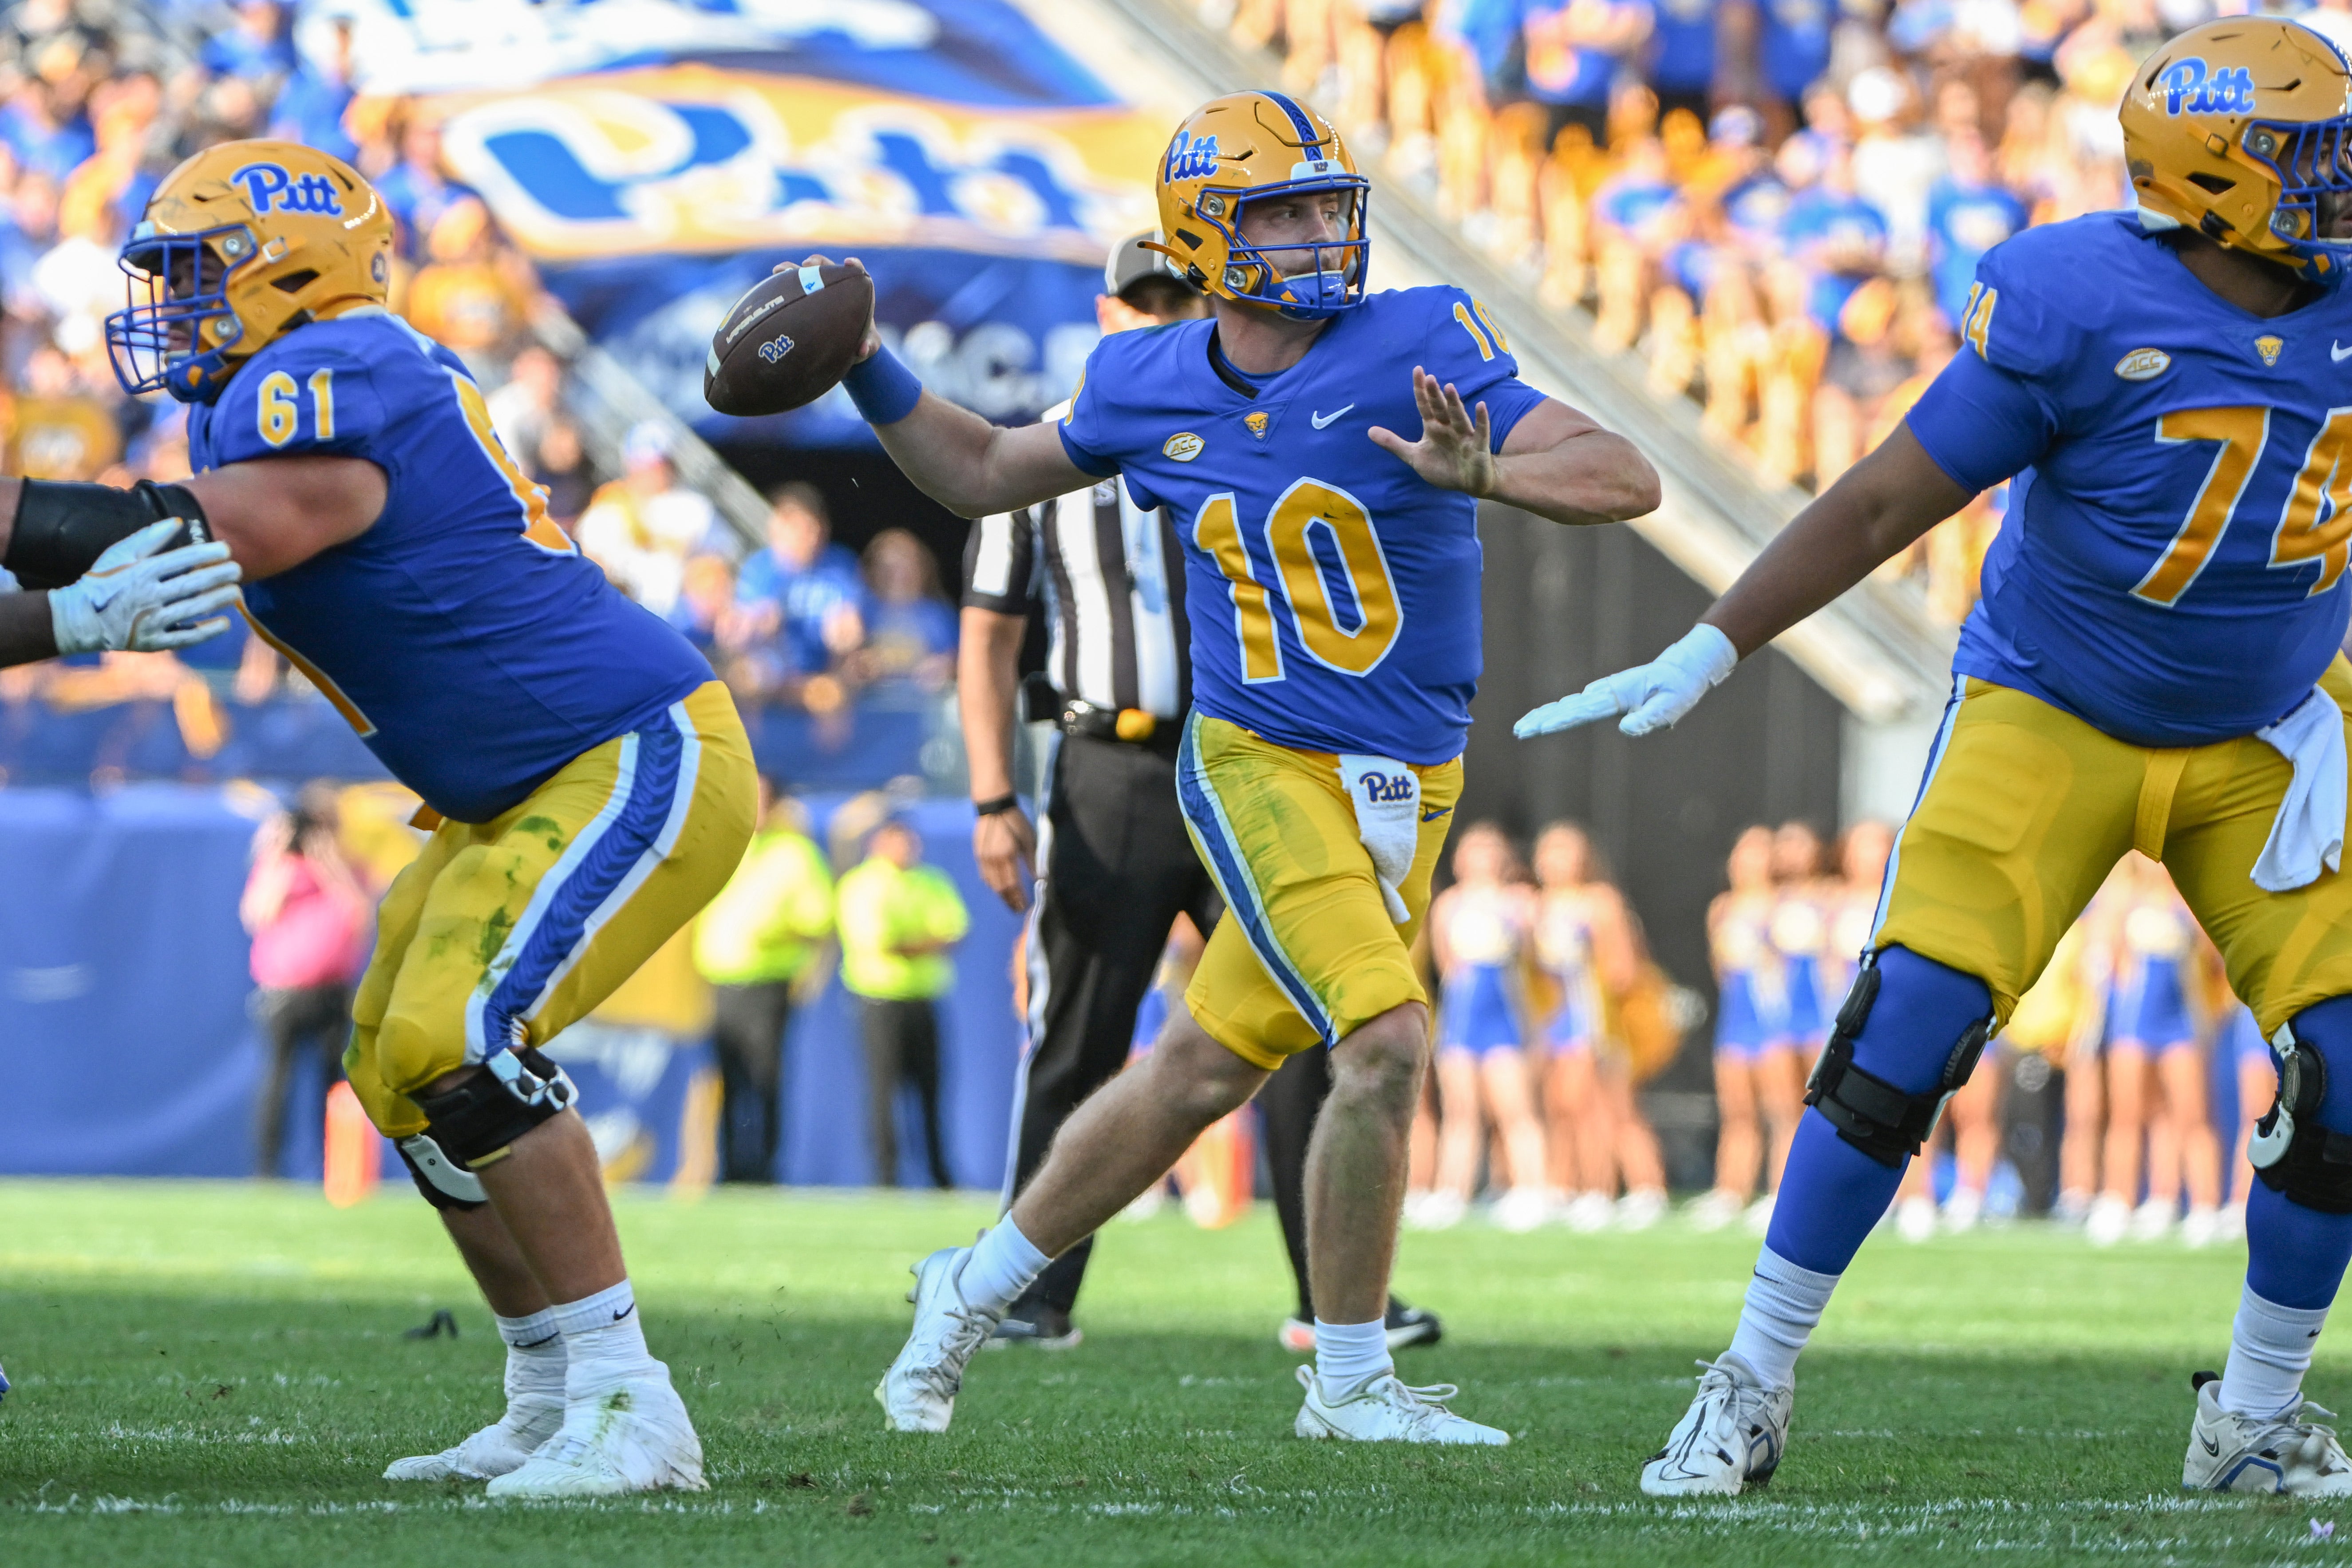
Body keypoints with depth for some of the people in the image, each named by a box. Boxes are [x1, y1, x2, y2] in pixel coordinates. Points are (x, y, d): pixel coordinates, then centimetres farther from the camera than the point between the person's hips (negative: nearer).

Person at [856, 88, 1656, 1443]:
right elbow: (985, 477, 19)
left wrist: (1480, 473, -32)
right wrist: (867, 375, 5)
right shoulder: (1151, 388, 0)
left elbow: (1628, 480, -14)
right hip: (1262, 768, -2)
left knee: (1199, 1078, 11)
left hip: (1404, 789, 2)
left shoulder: (1416, 350, -8)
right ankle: (1350, 1383, -4)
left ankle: (975, 1290, 31)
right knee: (1387, 1042, -20)